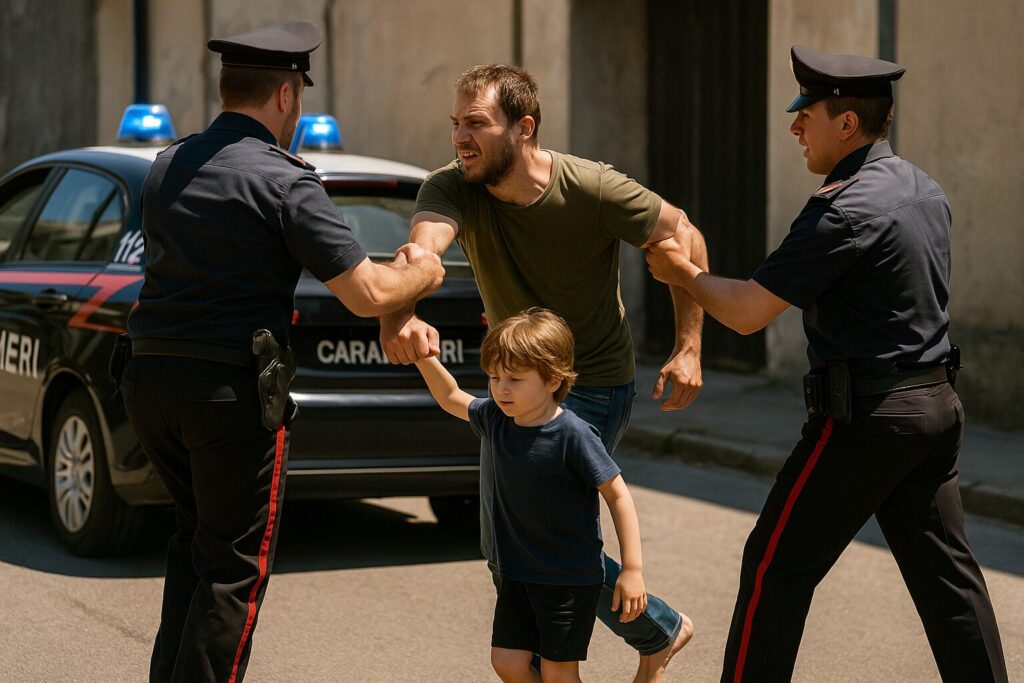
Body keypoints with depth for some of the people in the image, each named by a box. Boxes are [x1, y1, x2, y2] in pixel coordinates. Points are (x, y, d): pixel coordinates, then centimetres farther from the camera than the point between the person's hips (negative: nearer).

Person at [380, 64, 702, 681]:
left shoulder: (595, 190, -23)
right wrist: (399, 315, -60)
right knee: (504, 553, 12)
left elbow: (681, 236, -8)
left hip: (594, 389, -6)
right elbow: (423, 248, -37)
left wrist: (689, 349, -14)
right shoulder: (451, 190, -16)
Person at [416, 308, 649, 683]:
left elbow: (618, 495, -18)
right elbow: (451, 397, 17)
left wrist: (633, 569, -19)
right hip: (516, 572, 6)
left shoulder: (574, 435, -22)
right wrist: (423, 357, 1)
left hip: (572, 578, -6)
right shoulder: (496, 419, -3)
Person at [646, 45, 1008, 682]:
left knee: (777, 565, 1)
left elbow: (748, 312, -15)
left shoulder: (845, 211, -17)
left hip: (866, 415, -9)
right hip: (937, 402, 9)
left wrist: (685, 273, 0)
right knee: (945, 570, 11)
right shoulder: (926, 190, 10)